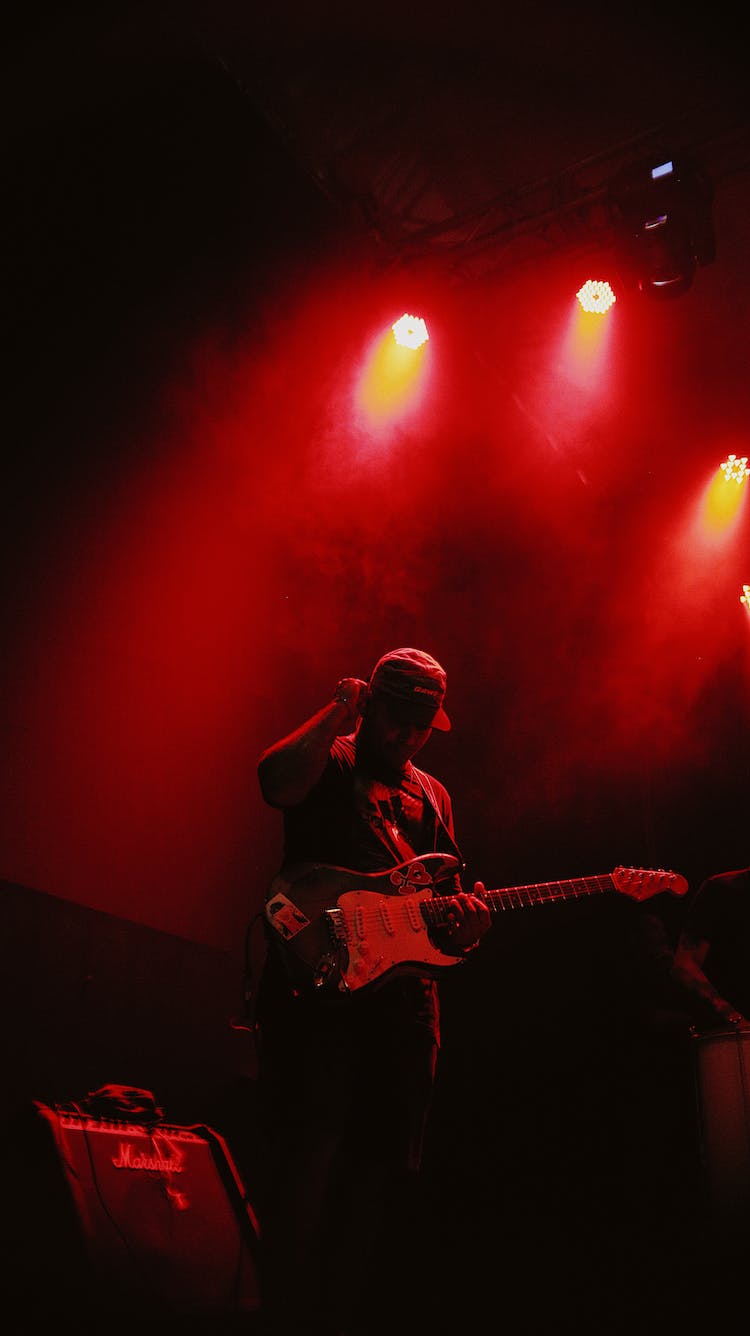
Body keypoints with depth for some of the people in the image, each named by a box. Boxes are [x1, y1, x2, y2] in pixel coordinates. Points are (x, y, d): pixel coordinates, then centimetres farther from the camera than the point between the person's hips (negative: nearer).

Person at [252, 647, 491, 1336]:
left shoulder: (433, 795, 22)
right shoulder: (328, 762, 4)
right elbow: (277, 781, -21)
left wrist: (463, 919, -1)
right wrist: (341, 711, -14)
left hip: (406, 992, 6)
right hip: (319, 979, -6)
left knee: (387, 1170, 10)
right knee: (307, 1163, -9)